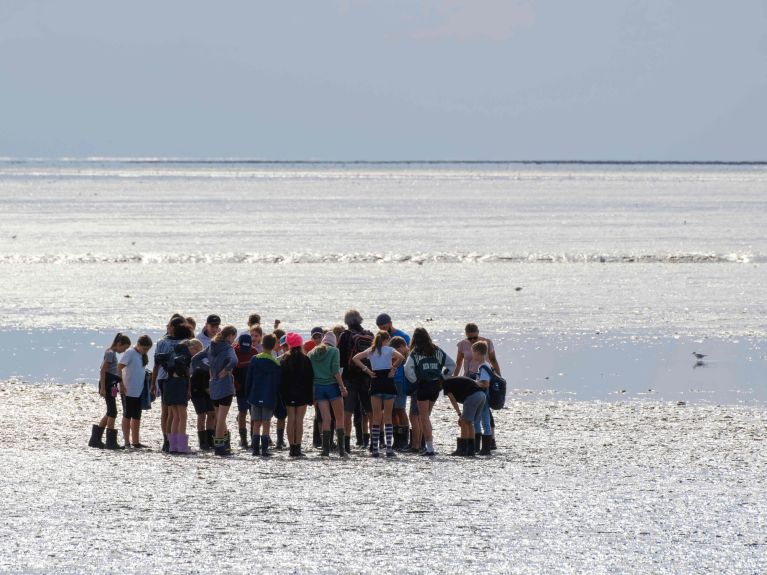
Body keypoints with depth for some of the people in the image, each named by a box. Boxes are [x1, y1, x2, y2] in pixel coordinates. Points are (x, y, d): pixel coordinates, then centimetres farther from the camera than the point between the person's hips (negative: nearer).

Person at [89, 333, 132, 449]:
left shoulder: (112, 353, 16)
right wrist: (102, 388, -21)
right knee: (112, 412, -9)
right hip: (108, 384, -10)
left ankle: (95, 439, 17)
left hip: (111, 385, 10)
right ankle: (111, 442, -8)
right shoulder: (110, 353, -13)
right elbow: (103, 371, -18)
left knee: (110, 413, 13)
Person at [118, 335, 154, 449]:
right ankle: (127, 442, 2)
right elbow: (119, 368, -16)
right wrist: (121, 385, -20)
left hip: (139, 391, 8)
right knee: (127, 416, -1)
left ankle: (136, 442, 18)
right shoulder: (130, 353, -12)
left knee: (136, 417, 12)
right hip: (128, 391, -8)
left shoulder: (142, 355, 10)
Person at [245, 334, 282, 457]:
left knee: (256, 424, 8)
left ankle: (255, 449, 5)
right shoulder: (276, 364, -5)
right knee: (266, 424, 0)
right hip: (270, 398, -1)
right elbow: (278, 383, -3)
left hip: (255, 396, 1)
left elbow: (249, 379, 3)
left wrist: (248, 394, 11)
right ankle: (264, 449, -5)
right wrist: (276, 395, 6)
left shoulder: (255, 360, -1)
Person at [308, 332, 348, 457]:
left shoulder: (312, 353, 12)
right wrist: (342, 387, -7)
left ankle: (326, 449, -4)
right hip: (332, 386, -4)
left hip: (318, 387, 4)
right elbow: (335, 370, -10)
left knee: (326, 419, 4)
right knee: (340, 419, 3)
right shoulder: (334, 351, 0)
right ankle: (341, 449, -1)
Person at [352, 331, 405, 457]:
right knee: (388, 417, 3)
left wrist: (366, 370, -1)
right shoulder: (389, 350, -3)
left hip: (375, 383, 2)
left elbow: (355, 358, -1)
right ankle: (389, 448, -3)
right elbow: (400, 357, -21)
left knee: (376, 417, 6)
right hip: (388, 382, -2)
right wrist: (394, 368, -8)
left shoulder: (370, 350, 8)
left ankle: (375, 449, 1)